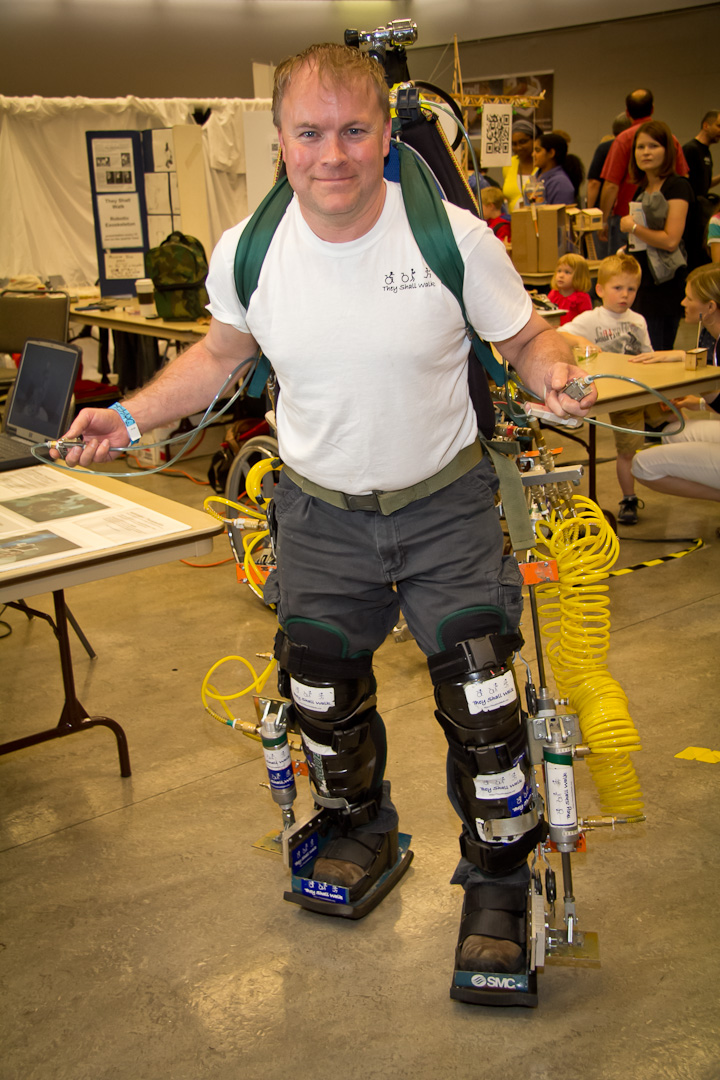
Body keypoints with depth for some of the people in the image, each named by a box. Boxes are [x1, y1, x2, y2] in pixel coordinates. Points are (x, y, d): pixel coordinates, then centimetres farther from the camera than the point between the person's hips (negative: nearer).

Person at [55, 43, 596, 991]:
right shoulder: (246, 252, -10)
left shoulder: (457, 238, -18)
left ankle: (498, 878, 24)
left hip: (444, 505, -2)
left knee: (481, 705, -3)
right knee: (322, 693, 16)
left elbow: (528, 340, -4)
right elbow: (221, 353, 9)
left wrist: (555, 376, -27)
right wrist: (129, 417, -2)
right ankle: (361, 828, 47)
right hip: (321, 512, 3)